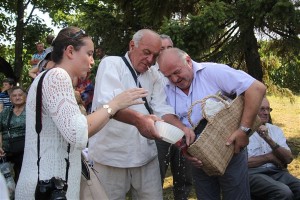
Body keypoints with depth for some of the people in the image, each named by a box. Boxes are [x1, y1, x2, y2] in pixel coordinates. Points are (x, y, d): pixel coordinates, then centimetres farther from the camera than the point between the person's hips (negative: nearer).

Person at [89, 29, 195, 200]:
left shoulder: (153, 75, 12)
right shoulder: (111, 64, -8)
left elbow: (162, 109, 2)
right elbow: (107, 103, -25)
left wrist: (181, 127, -18)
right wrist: (138, 119, -42)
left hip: (146, 155, 5)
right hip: (111, 155, -5)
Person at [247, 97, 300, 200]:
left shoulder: (276, 130, 16)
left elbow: (289, 158, 4)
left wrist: (269, 139, -10)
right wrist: (270, 157, -1)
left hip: (277, 172, 5)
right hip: (253, 173, -5)